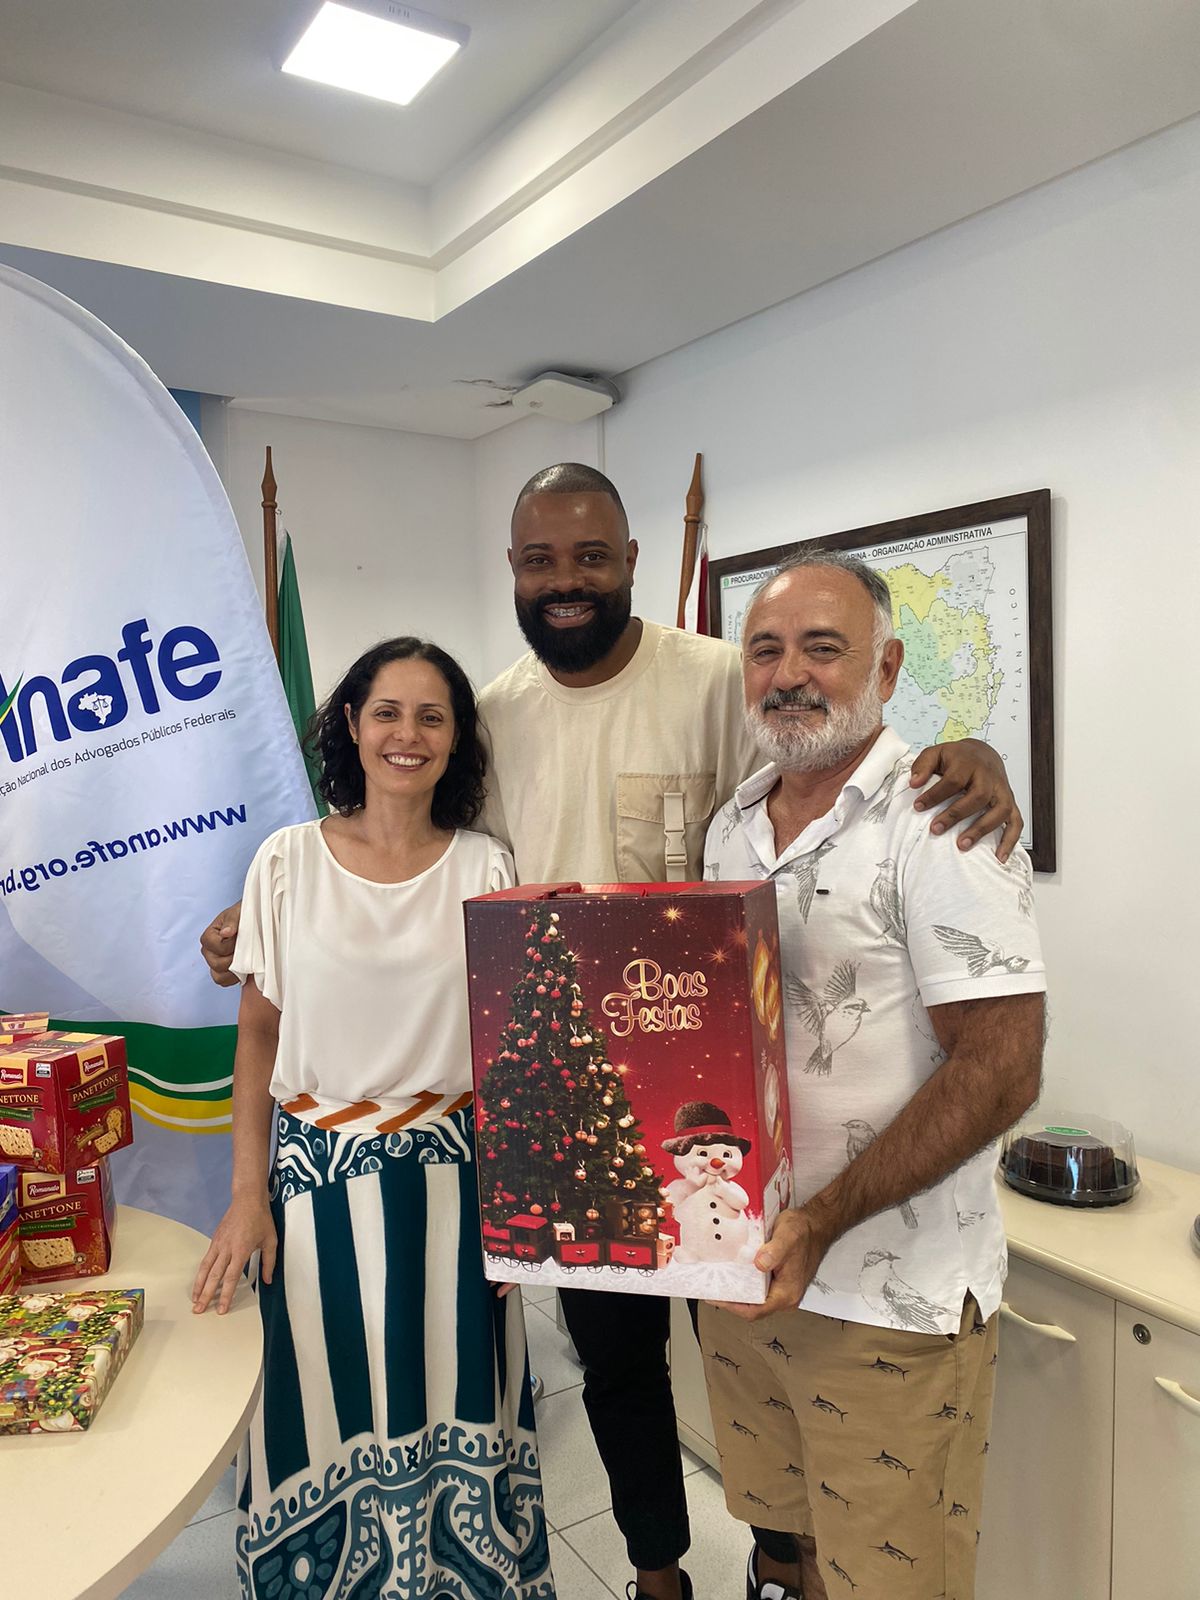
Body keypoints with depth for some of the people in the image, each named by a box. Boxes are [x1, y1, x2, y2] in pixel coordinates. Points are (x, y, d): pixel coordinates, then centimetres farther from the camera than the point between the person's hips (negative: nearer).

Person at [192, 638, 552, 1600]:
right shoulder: (288, 862, -3)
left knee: (451, 1407, 11)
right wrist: (248, 1194, -2)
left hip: (451, 1172, 0)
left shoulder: (487, 869, -3)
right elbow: (259, 1032, 2)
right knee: (326, 1414, 11)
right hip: (318, 1175, 0)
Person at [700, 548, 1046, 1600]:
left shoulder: (940, 823, -16)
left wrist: (822, 1221, -25)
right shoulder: (732, 827, 5)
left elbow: (1000, 1071, -20)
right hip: (744, 1265, 6)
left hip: (892, 1300, -5)